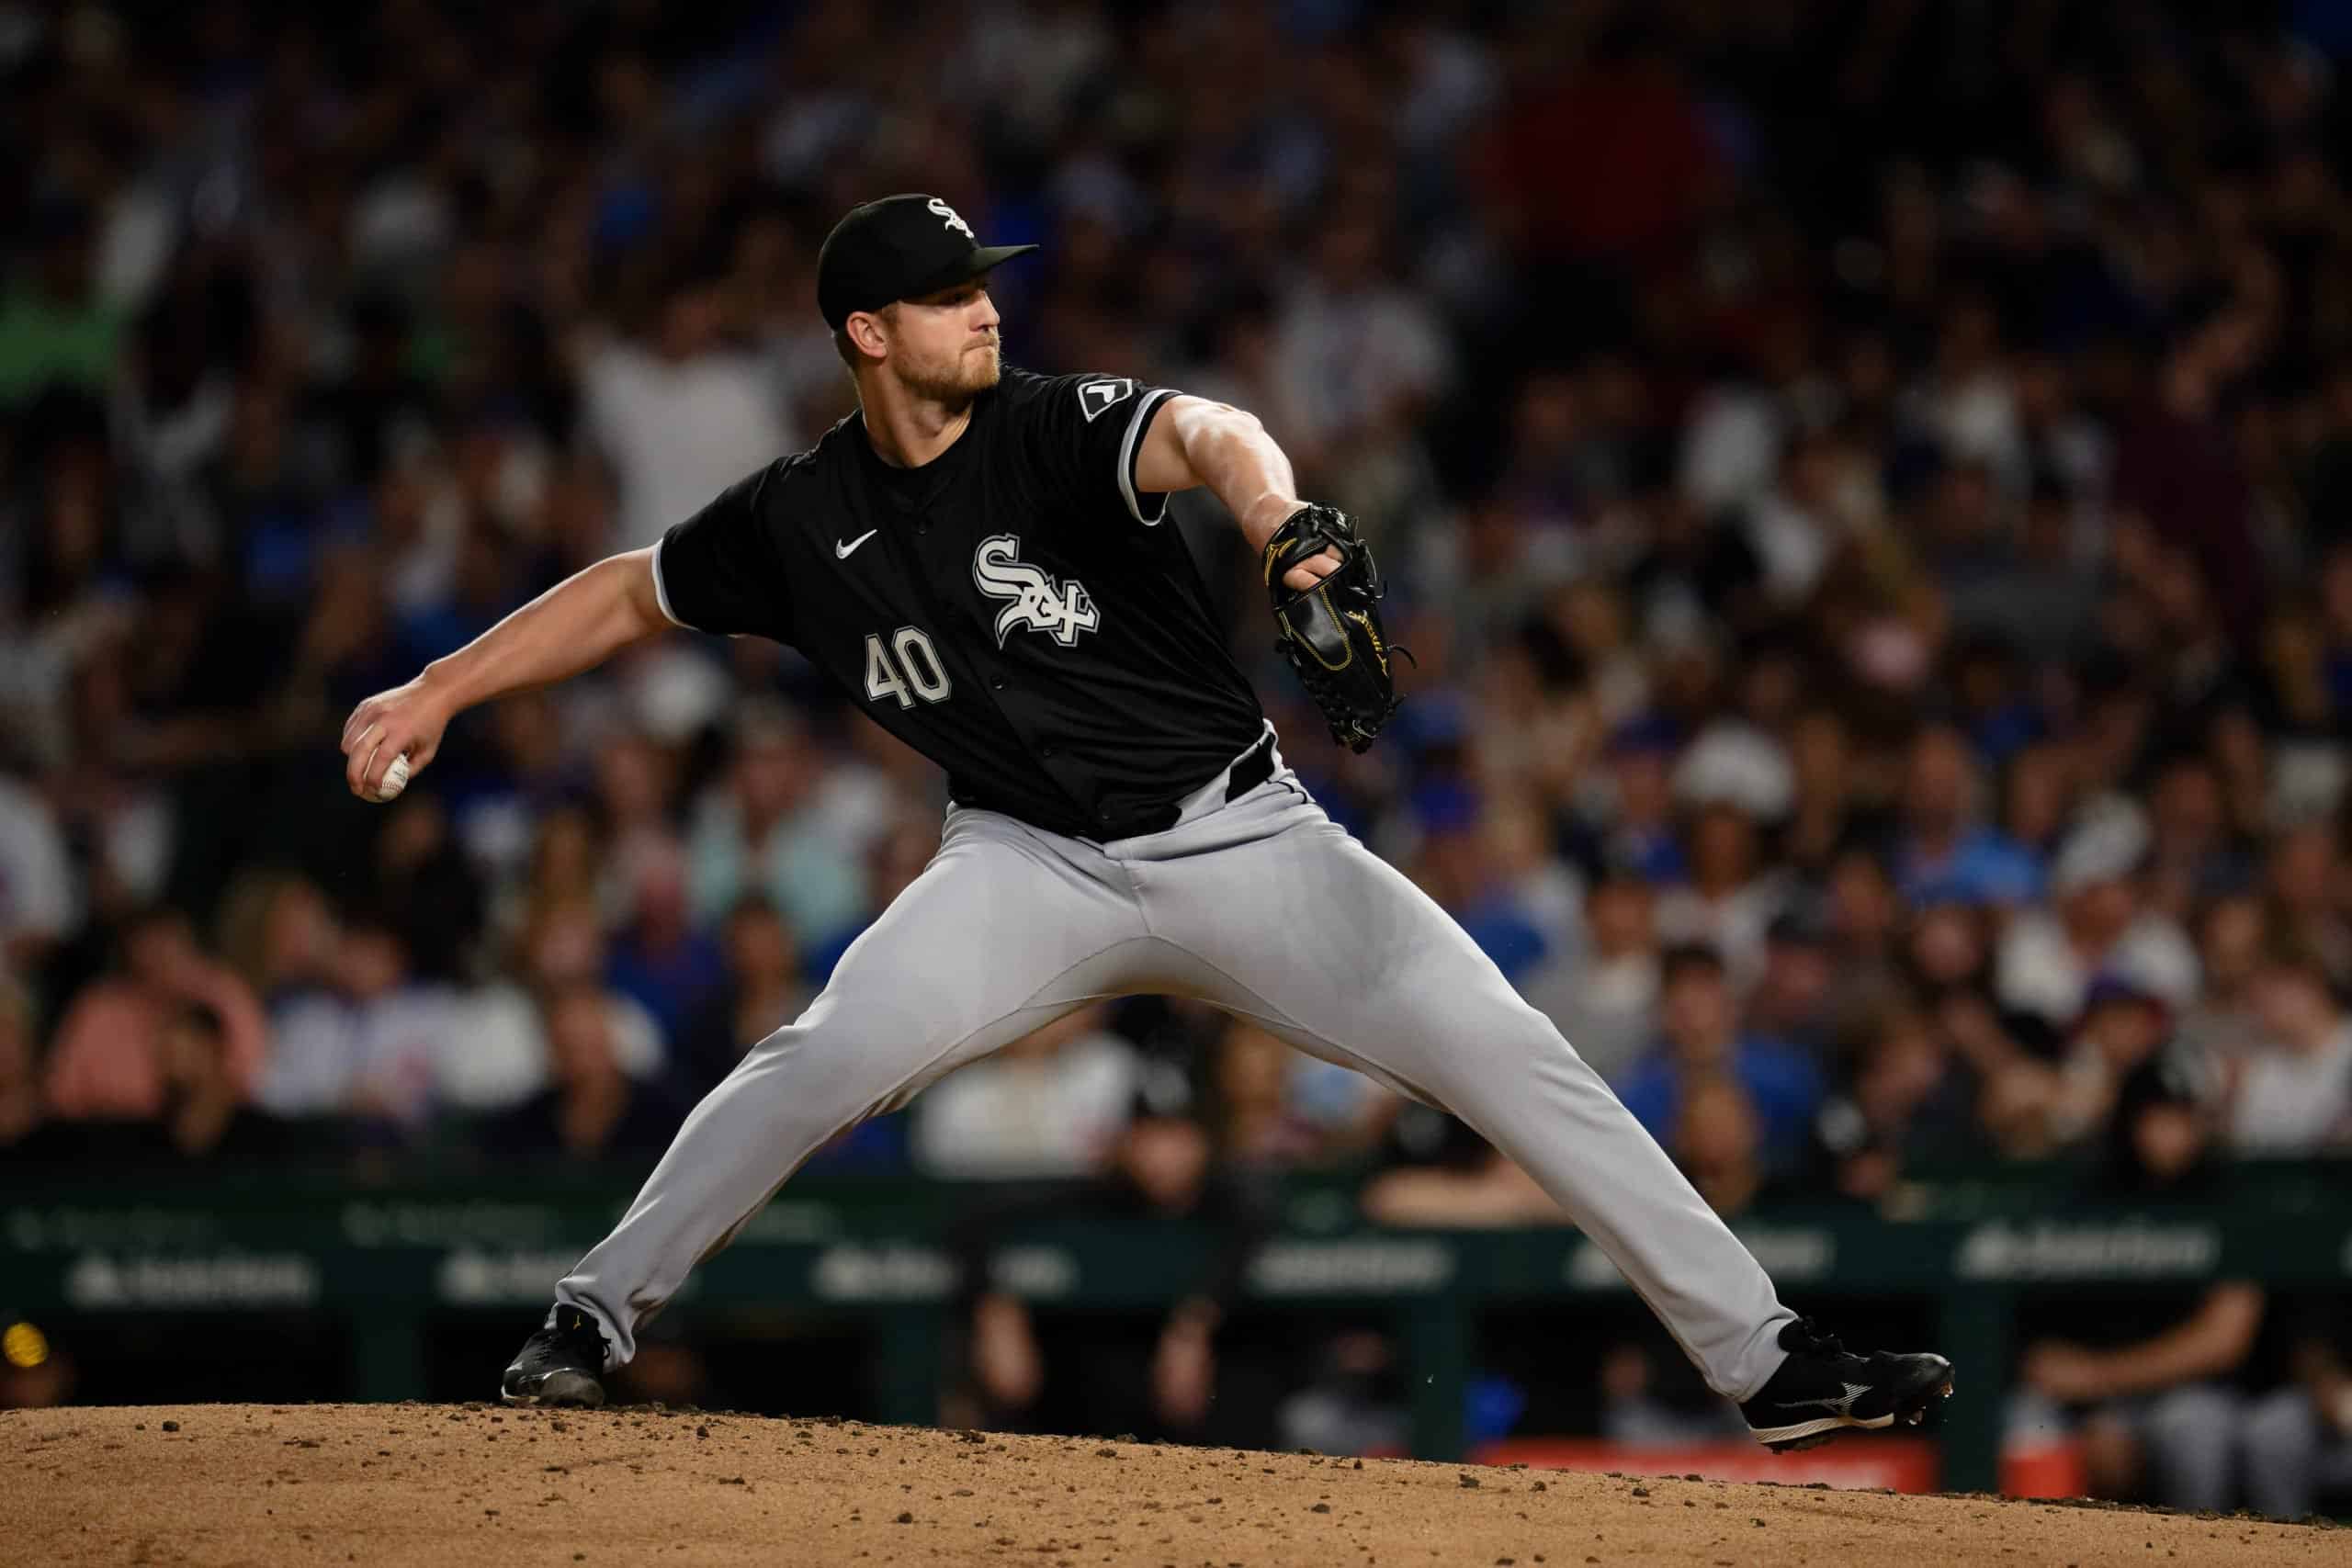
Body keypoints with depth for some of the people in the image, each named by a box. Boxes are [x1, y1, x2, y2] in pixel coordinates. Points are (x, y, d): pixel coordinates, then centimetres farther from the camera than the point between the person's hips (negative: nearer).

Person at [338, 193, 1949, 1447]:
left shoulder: (1062, 428, -13)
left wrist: (1281, 523, -58)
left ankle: (1765, 1357, -7)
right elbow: (629, 595, 13)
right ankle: (596, 1319, -1)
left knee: (1520, 1064, -11)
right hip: (1037, 865, 1)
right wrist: (435, 694, 8)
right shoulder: (800, 519, -2)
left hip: (1241, 839, -1)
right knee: (823, 1061, -21)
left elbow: (1205, 435, -35)